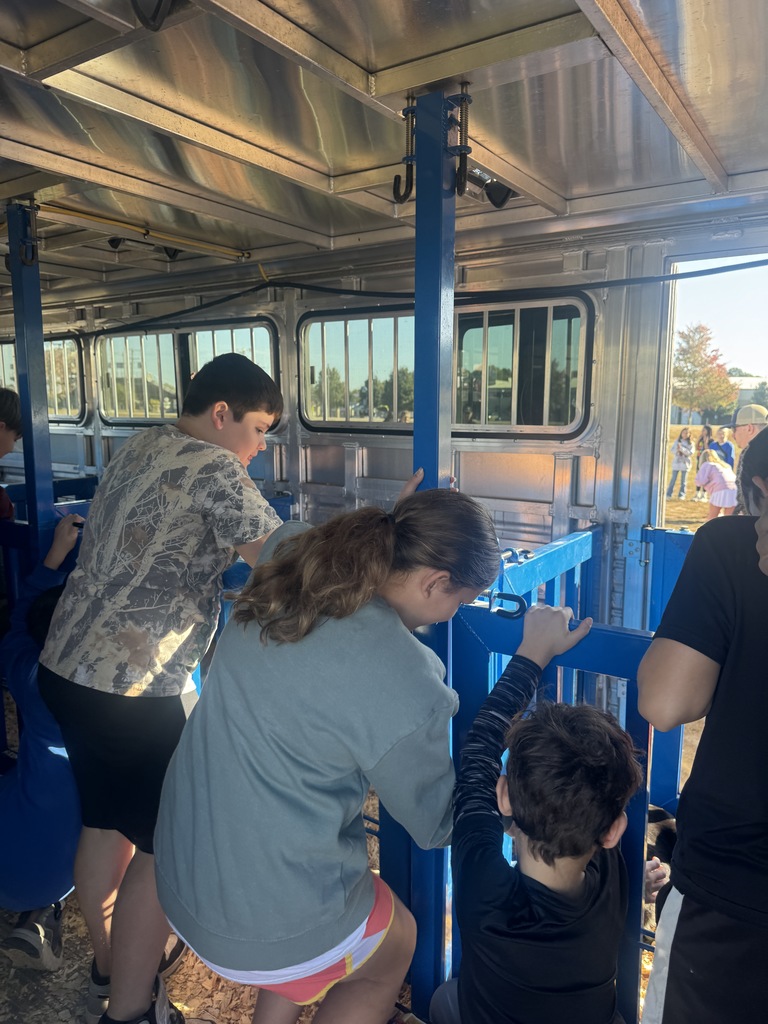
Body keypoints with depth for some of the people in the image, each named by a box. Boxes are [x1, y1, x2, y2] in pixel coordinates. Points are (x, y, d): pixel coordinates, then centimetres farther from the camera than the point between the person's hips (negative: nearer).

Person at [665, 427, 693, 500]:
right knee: (673, 479, 3)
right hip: (676, 462, 1)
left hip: (685, 463, -1)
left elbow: (690, 452, -10)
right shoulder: (677, 441, 6)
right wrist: (677, 450, -20)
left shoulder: (690, 443, 0)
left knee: (683, 480, 4)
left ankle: (681, 495, 9)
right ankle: (669, 494, 5)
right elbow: (673, 450, 0)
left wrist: (682, 449, -18)